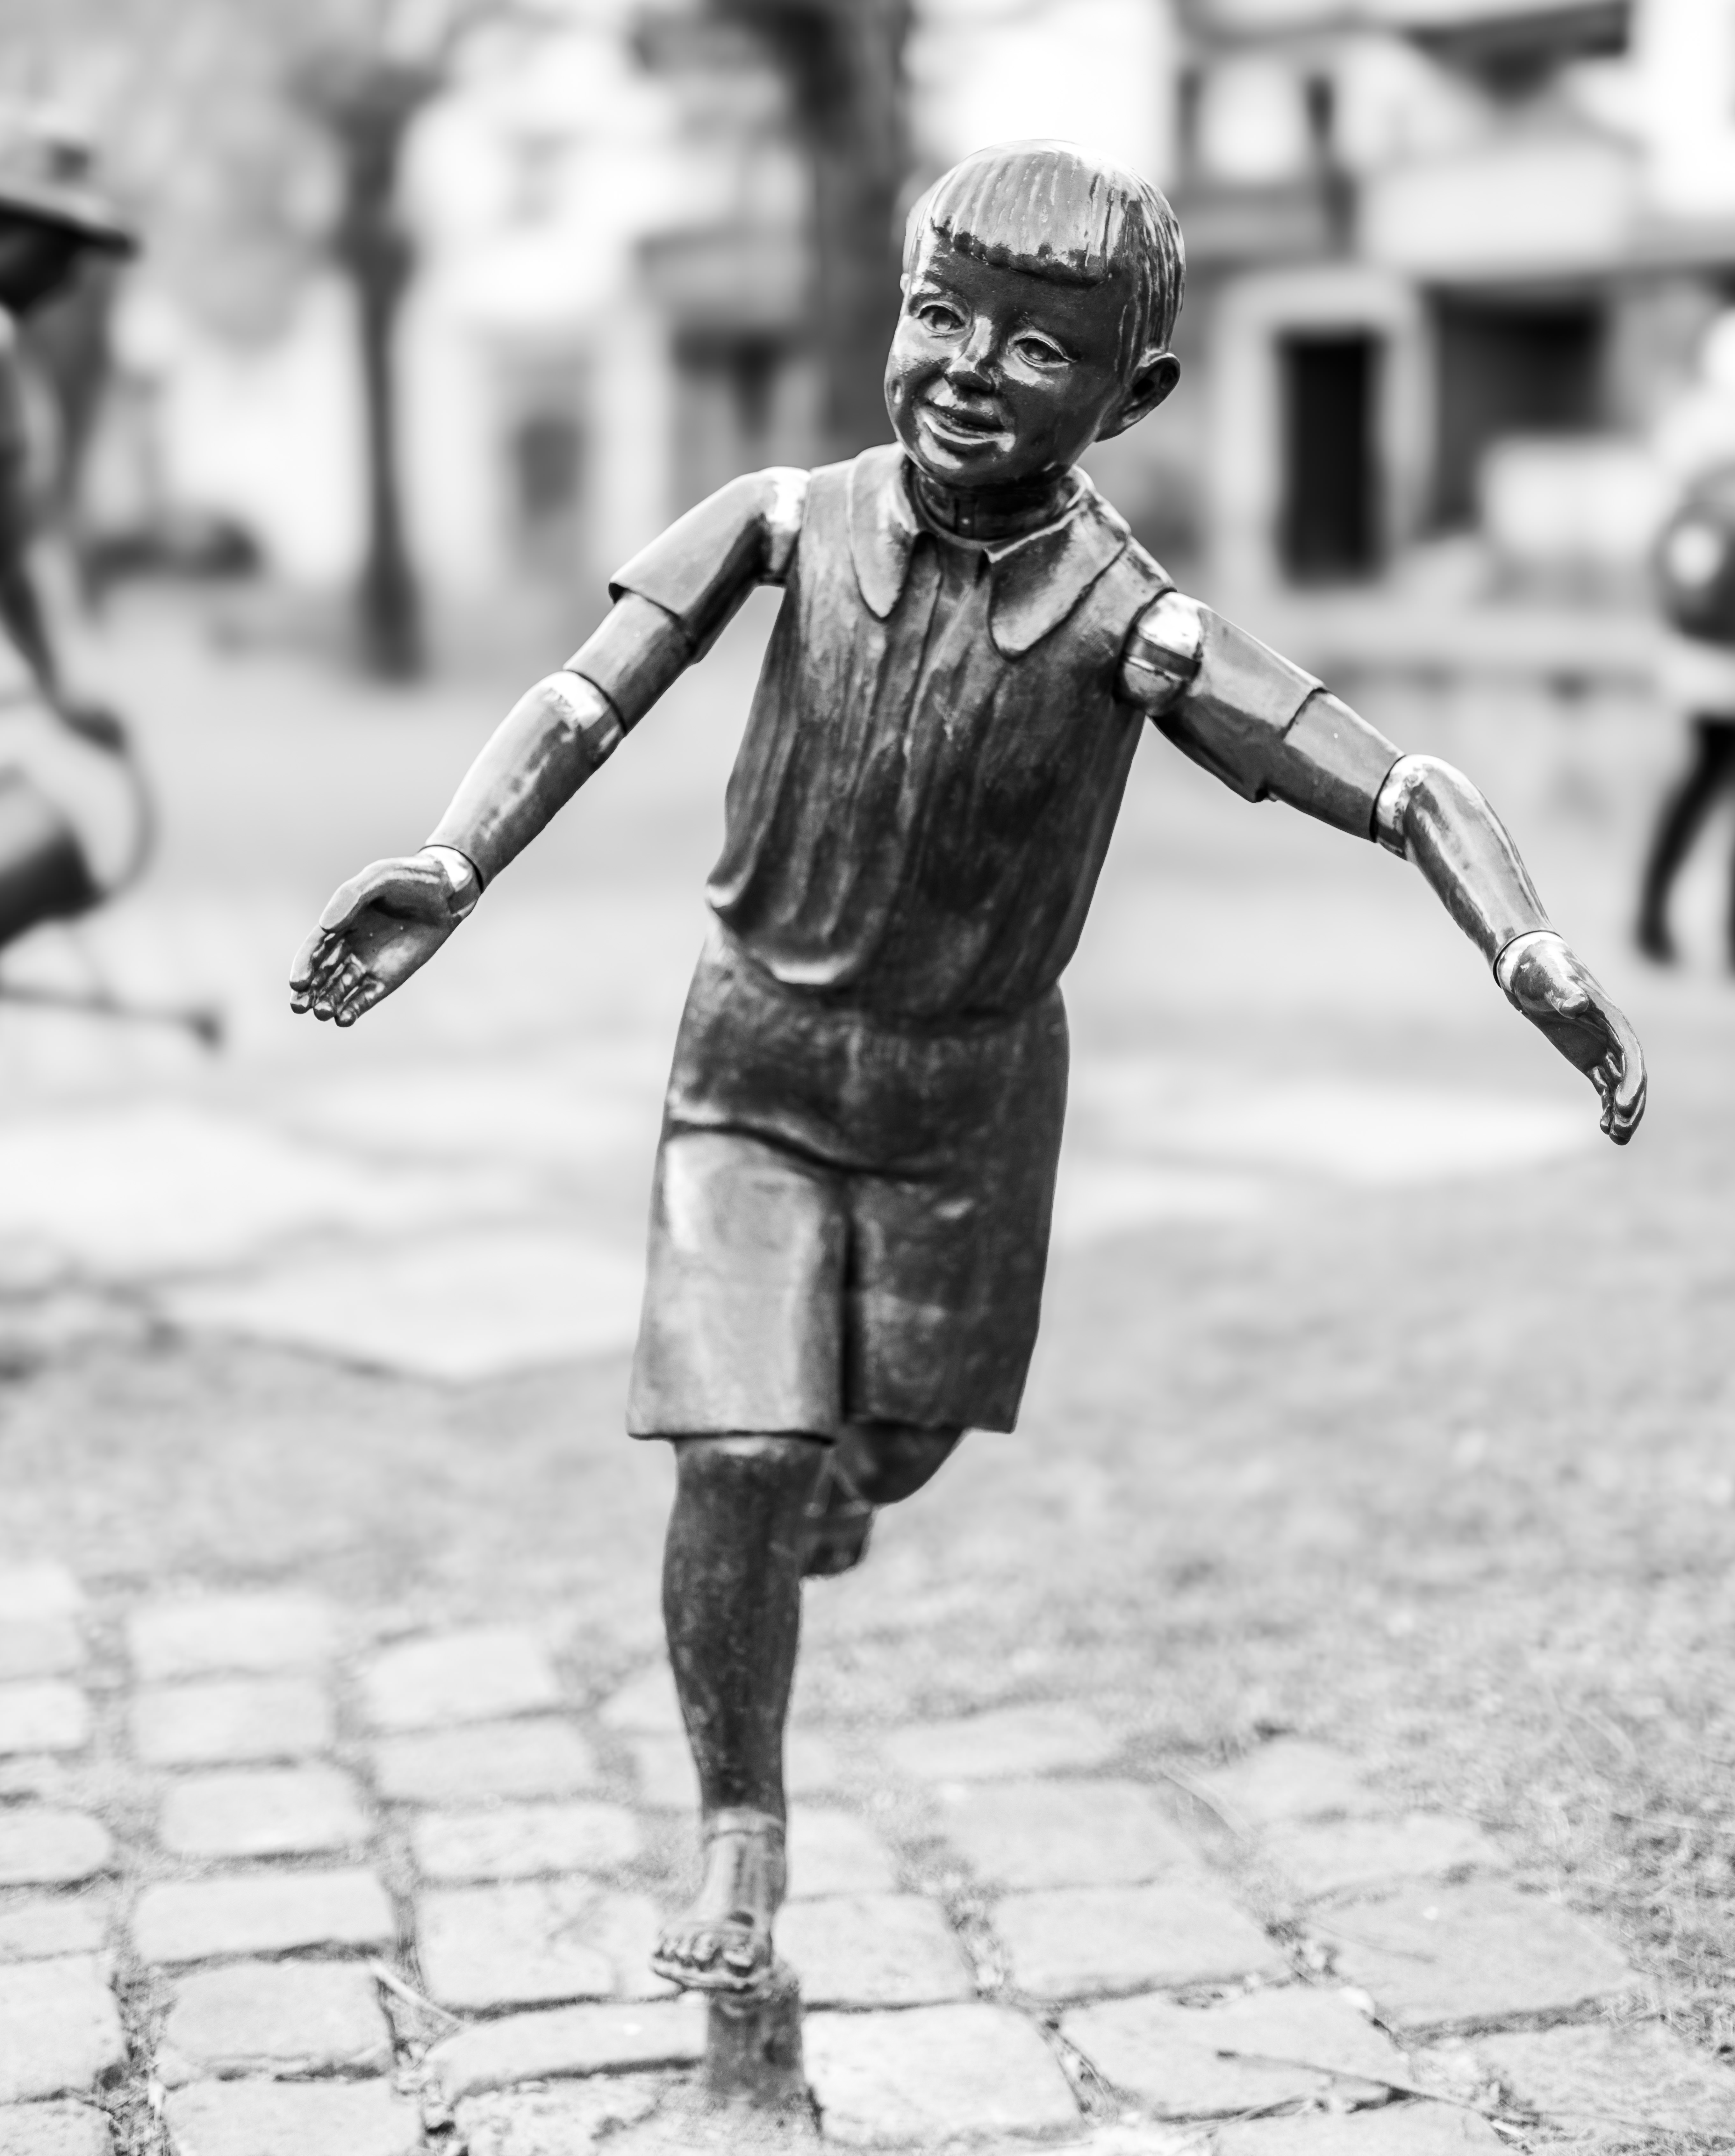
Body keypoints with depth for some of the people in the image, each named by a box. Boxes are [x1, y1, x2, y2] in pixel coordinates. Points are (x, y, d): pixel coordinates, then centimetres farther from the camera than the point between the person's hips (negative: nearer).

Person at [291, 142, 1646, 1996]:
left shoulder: (1132, 629, -21)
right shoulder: (789, 523, -16)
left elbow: (1407, 795, -25)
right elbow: (584, 704, -21)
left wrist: (1535, 964, -40)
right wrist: (445, 870, -37)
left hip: (967, 1090, 1)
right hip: (756, 1057, -1)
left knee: (902, 1435, 20)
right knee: (735, 1467, -10)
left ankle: (833, 1469, 58)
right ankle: (740, 1837, 10)